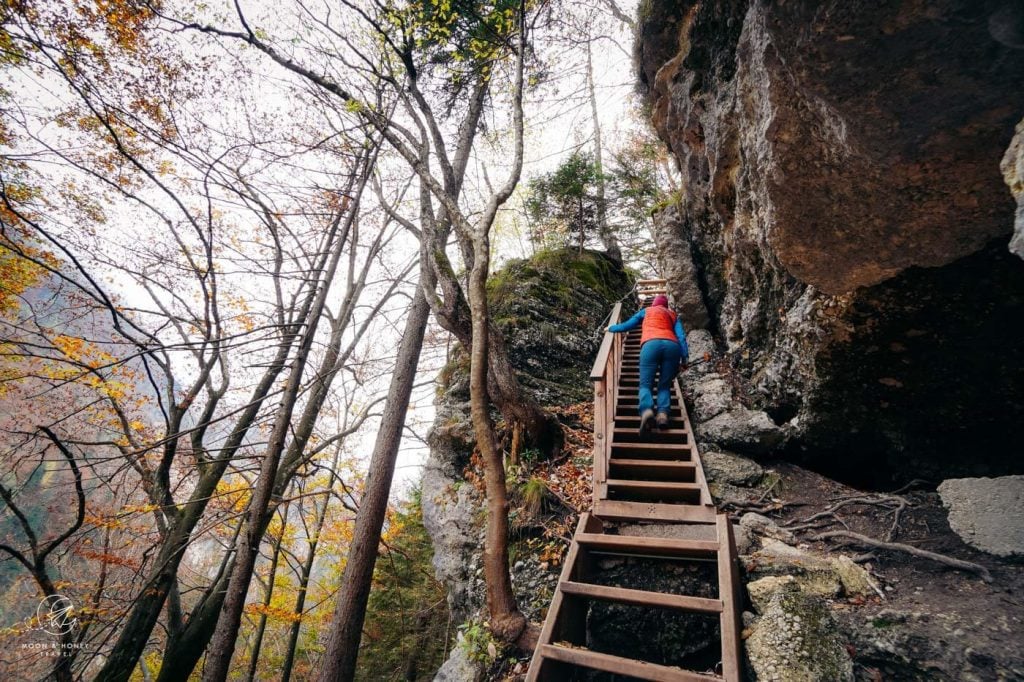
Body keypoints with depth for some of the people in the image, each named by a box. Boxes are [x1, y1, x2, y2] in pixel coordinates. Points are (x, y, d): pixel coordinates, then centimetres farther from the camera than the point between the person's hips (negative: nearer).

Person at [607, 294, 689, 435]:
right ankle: (663, 413, -17)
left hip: (651, 345, -2)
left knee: (646, 384, -2)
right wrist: (684, 357, 11)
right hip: (672, 346, 2)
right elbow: (681, 336, 17)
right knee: (664, 385, 10)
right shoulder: (673, 315, 32)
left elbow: (627, 325, 33)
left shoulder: (646, 311, 30)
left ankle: (647, 410, -31)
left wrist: (611, 328, 50)